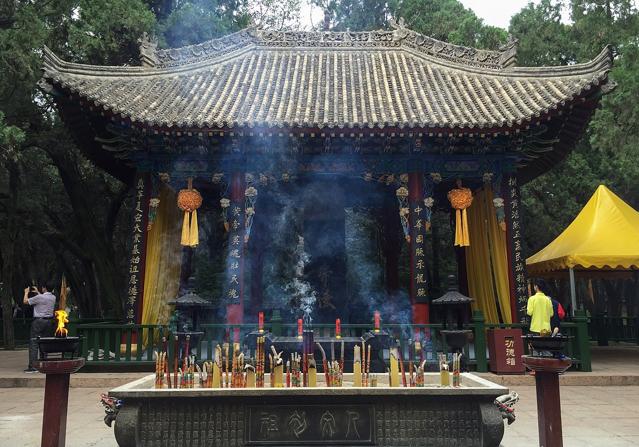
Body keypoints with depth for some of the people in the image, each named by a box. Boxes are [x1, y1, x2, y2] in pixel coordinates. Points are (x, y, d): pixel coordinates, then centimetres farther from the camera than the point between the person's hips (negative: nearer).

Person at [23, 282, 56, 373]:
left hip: (39, 321, -6)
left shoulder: (39, 297, -13)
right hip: (49, 321, 6)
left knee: (34, 343, -3)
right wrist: (37, 292, 37)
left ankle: (32, 366, -7)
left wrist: (26, 292, 14)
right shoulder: (53, 297, 7)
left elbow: (25, 301, -2)